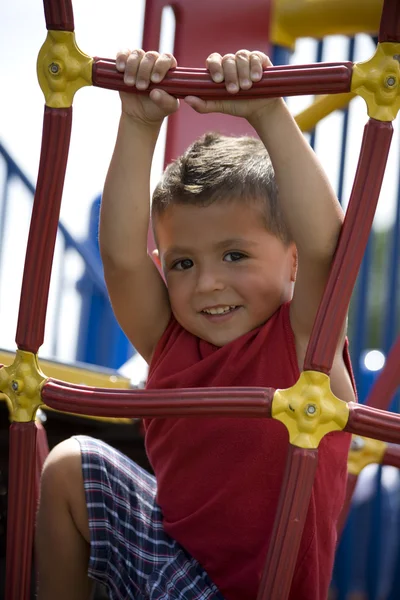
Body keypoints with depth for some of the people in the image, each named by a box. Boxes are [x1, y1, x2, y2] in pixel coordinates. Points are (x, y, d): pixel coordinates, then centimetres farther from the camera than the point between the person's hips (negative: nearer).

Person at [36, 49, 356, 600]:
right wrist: (139, 126, -26)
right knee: (69, 466, 11)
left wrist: (268, 114, -41)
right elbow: (121, 255, -18)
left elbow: (322, 243, -35)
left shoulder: (302, 342, -18)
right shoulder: (172, 341, -4)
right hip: (175, 545, 6)